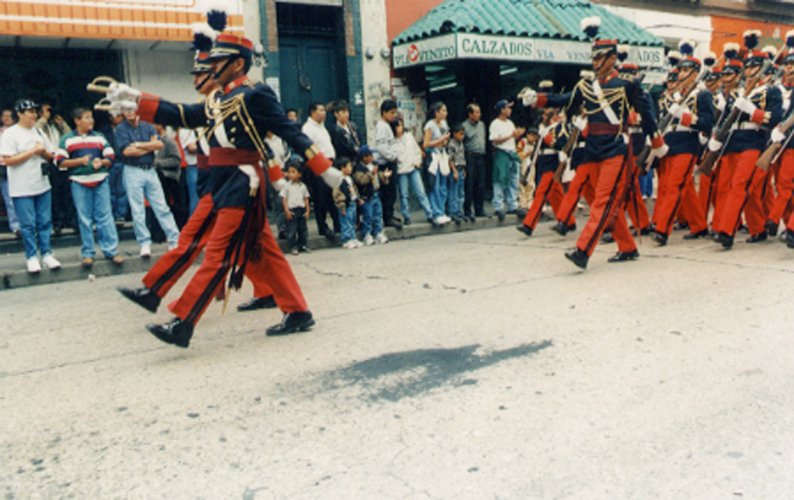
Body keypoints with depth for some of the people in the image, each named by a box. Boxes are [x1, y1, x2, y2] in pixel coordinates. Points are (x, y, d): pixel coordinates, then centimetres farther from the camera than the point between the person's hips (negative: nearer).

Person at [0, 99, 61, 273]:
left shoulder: (38, 132, 10)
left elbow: (50, 156, 15)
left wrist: (43, 152, -8)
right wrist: (32, 151, -17)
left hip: (43, 185, 5)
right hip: (22, 189, -5)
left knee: (45, 222, 8)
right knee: (28, 225, 1)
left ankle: (46, 254, 17)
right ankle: (32, 257, 11)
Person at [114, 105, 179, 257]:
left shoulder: (147, 126, 10)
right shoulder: (120, 129, 1)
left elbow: (159, 144, -2)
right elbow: (127, 151, -12)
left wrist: (139, 145, -10)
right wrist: (150, 146, -5)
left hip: (150, 170, 3)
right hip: (133, 172, -3)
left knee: (162, 207, 2)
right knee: (137, 211, -1)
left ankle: (174, 240, 3)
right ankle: (145, 244, 5)